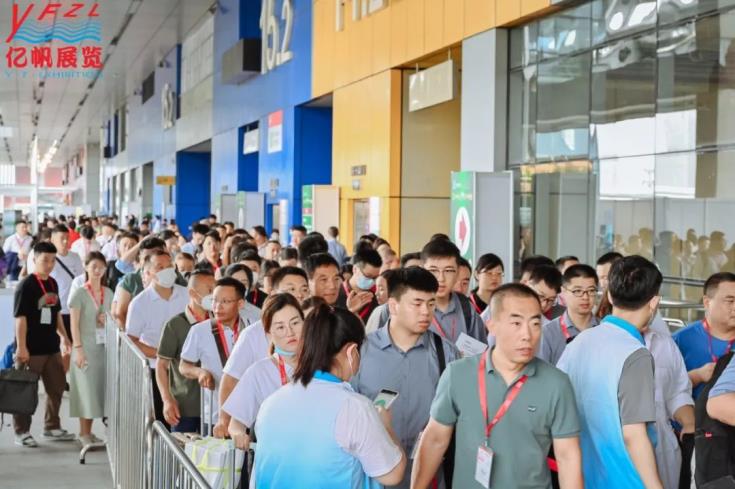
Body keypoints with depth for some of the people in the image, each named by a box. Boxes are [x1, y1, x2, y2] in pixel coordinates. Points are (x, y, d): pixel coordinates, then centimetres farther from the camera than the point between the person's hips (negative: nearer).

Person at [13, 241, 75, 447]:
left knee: (57, 387, 15)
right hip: (31, 349, -8)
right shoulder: (26, 285, -13)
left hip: (51, 347, 8)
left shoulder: (52, 283, 10)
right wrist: (21, 347, -21)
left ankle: (51, 428, 29)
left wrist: (64, 336, 19)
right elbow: (20, 317, -17)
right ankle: (21, 432, 13)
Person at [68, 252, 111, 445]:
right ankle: (83, 433, 7)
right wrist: (78, 348, -15)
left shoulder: (108, 293, 9)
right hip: (86, 346, -5)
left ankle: (89, 431, 15)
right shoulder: (79, 293, -6)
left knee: (99, 387, 6)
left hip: (104, 345, 5)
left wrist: (107, 319, -3)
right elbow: (74, 324, -9)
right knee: (86, 388, -2)